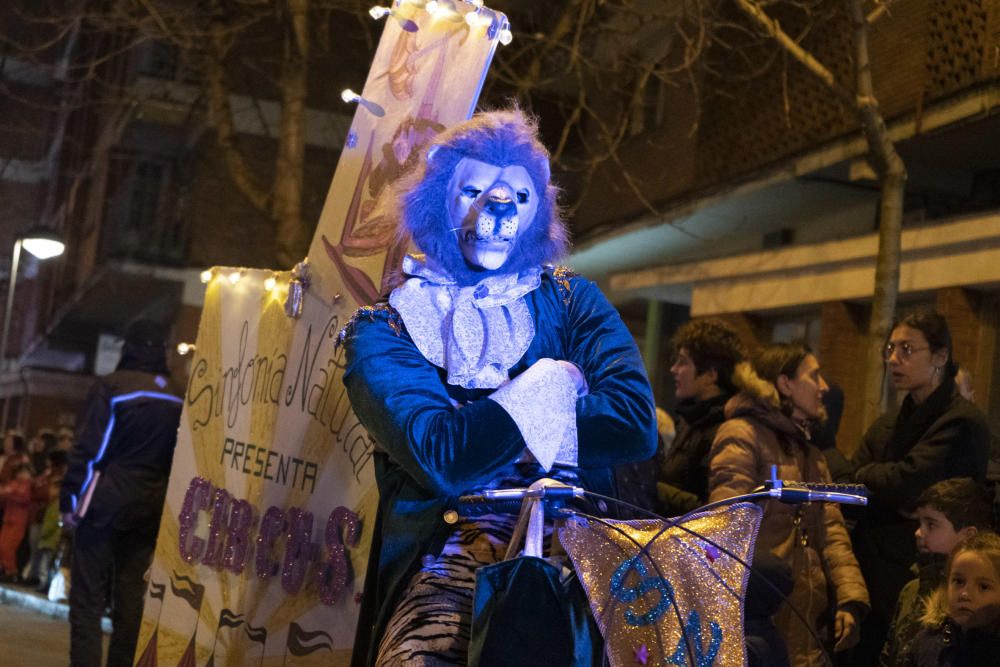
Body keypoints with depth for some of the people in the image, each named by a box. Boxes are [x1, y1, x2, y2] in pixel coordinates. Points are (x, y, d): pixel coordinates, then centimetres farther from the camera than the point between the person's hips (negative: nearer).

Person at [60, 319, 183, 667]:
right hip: (149, 511, 4)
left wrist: (71, 499, -7)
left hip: (104, 503, -4)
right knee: (131, 597, 8)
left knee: (88, 595, -1)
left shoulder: (112, 387, -7)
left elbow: (88, 449, -11)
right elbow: (177, 460, 10)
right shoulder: (178, 400, 7)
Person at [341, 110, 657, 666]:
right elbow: (443, 460, -11)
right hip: (447, 554, -3)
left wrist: (478, 429, -1)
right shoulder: (383, 333, 8)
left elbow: (636, 424, -1)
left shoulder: (571, 301, 18)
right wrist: (553, 384, 1)